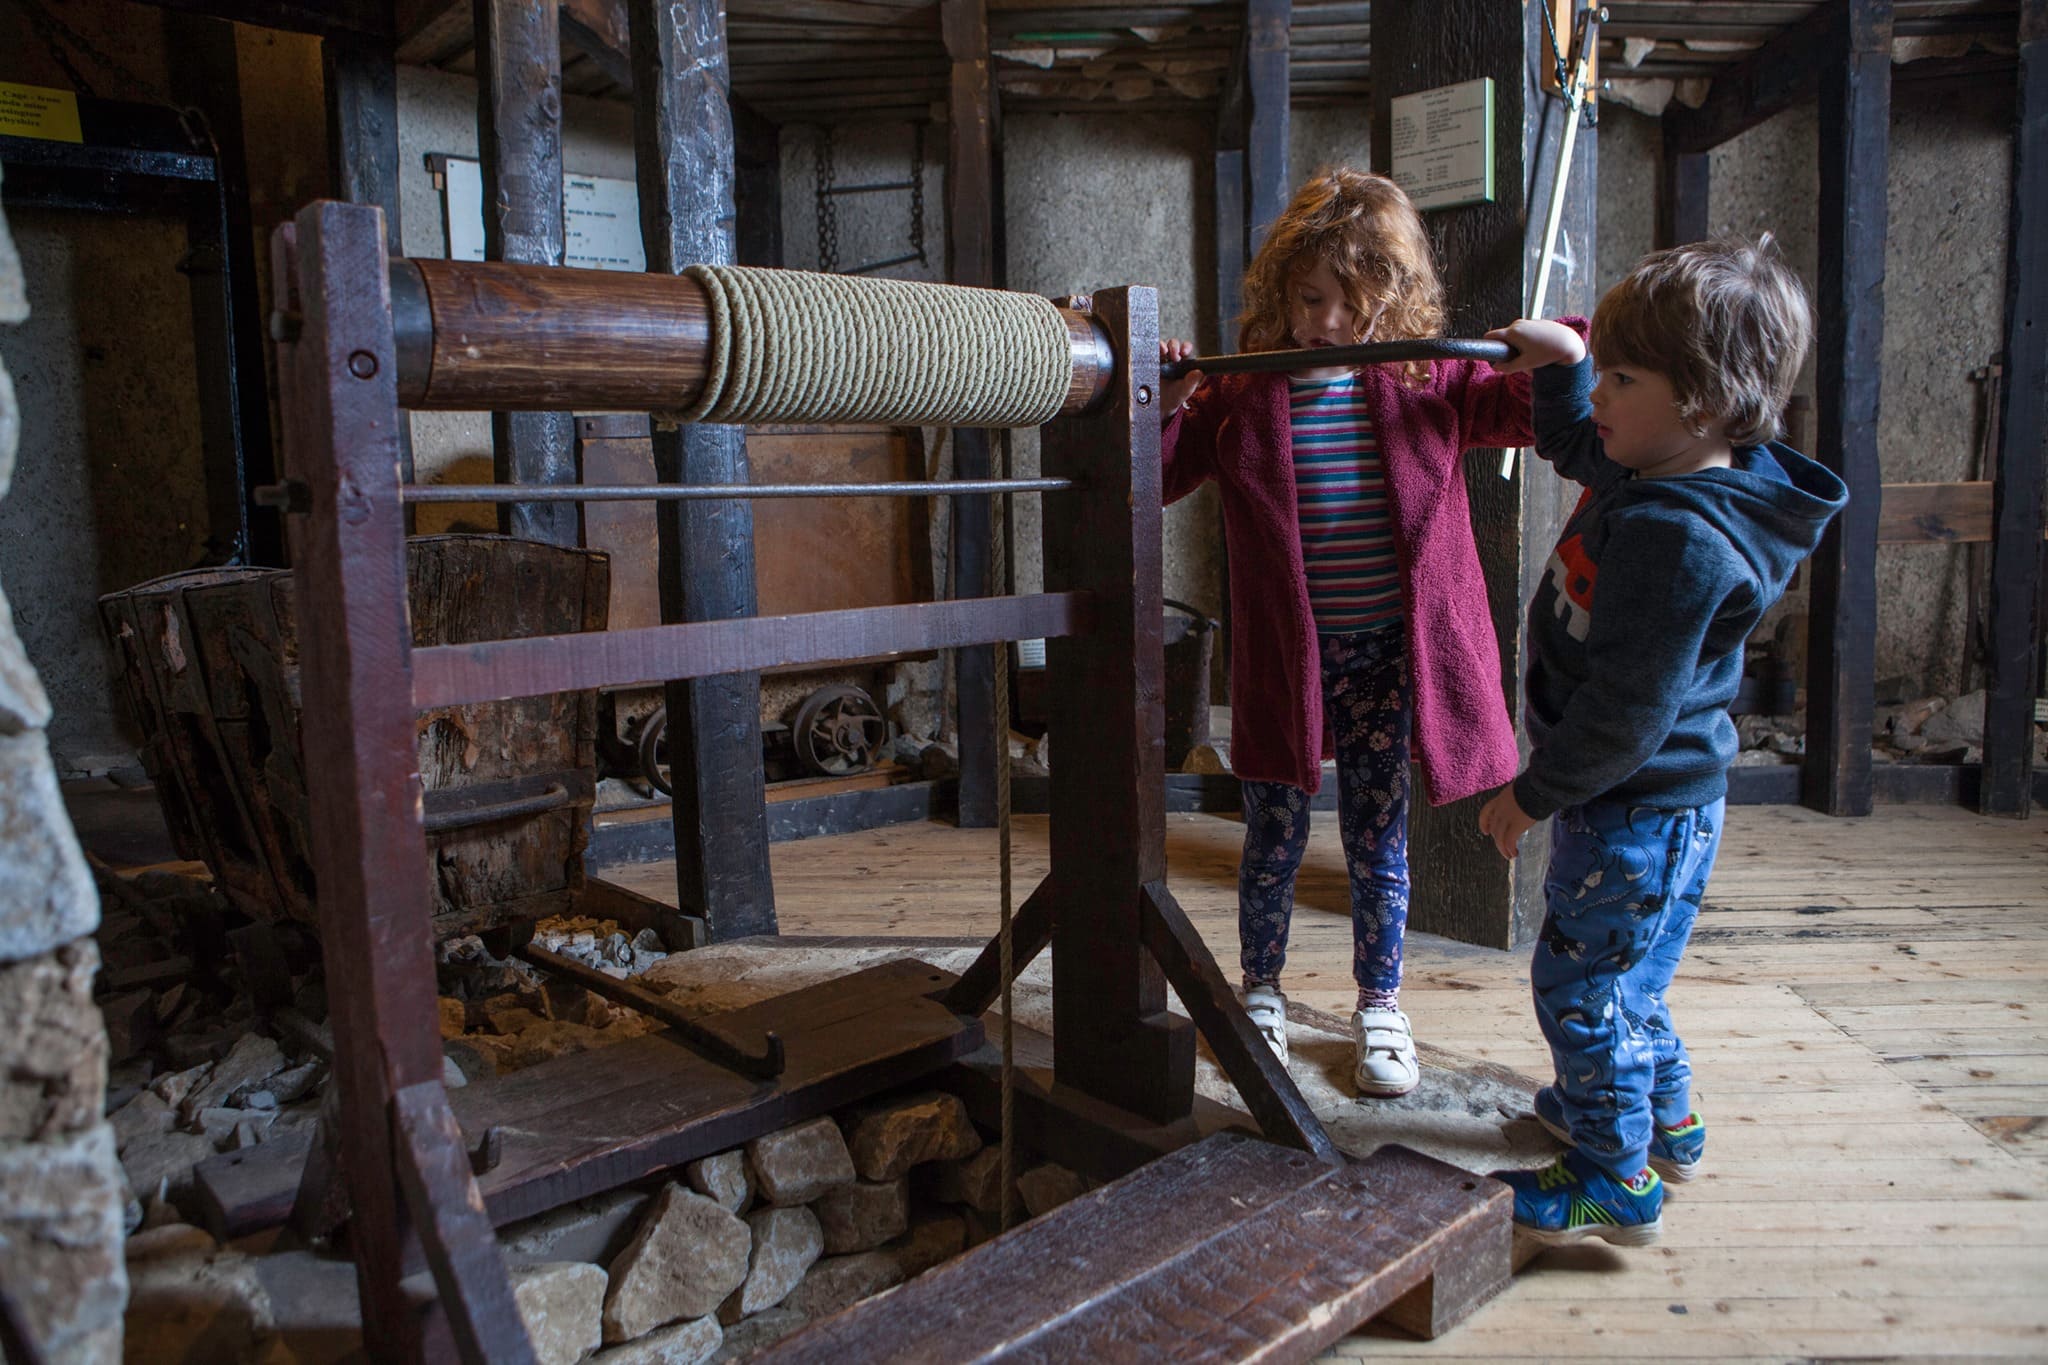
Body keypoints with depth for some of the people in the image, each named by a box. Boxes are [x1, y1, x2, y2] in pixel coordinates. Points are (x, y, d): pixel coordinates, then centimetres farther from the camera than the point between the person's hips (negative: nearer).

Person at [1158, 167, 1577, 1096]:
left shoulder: (1428, 384, 0)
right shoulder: (1240, 396, -4)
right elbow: (1154, 479, -2)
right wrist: (1163, 409, -20)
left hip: (1390, 655, 1)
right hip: (1283, 659, -1)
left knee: (1379, 842, 13)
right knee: (1274, 840, 12)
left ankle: (1379, 1009, 32)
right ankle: (1261, 995, 34)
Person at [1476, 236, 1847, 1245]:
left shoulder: (1680, 537, -29)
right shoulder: (1648, 472, 2)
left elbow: (1627, 708, -28)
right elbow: (1576, 445, 29)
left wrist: (1535, 792, -18)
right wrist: (1560, 363, 19)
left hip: (1640, 810, -11)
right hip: (1641, 797, 11)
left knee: (1583, 984, 2)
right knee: (1618, 974, 25)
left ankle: (1618, 1180, 18)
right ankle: (1664, 1117, 45)